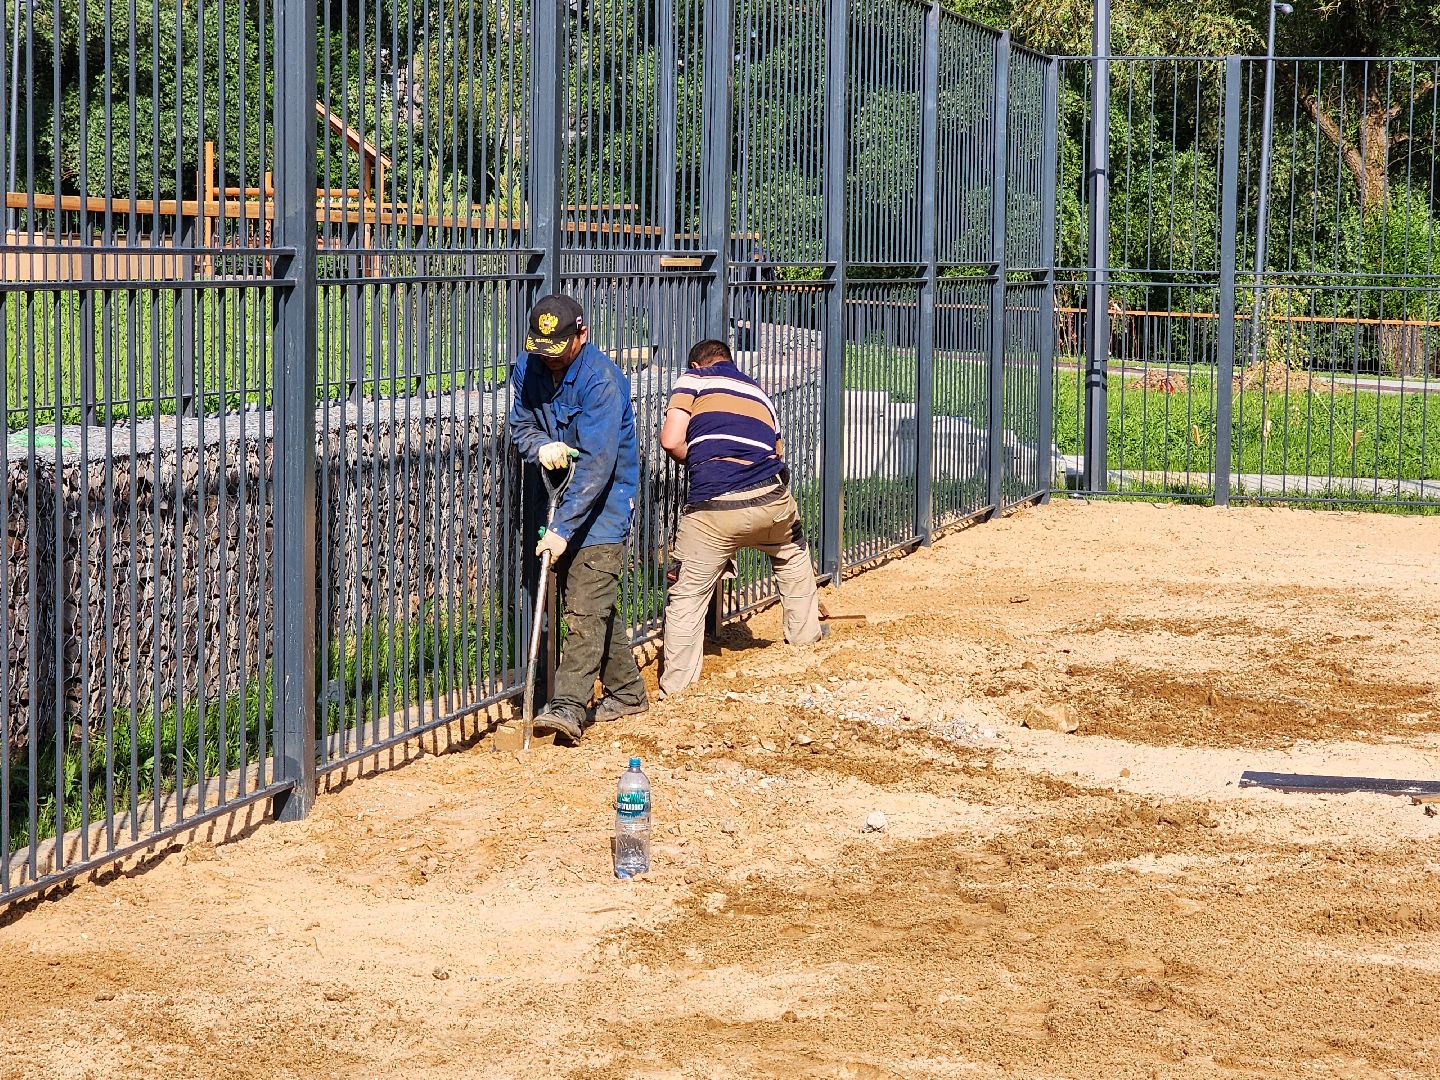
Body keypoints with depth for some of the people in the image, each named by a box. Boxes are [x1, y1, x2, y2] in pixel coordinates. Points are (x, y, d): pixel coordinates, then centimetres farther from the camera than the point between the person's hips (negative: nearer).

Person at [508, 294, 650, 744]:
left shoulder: (602, 379, -24)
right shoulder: (528, 369, -2)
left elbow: (596, 464, -29)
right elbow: (520, 426, 10)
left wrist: (562, 528, -32)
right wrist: (540, 445, -16)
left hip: (605, 505, -7)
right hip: (563, 497, 7)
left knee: (586, 608, -15)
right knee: (598, 604, 15)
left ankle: (568, 706, -21)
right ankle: (627, 690, 27)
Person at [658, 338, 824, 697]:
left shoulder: (693, 379, 12)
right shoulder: (759, 393, 27)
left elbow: (671, 440, -2)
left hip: (712, 510, -4)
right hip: (771, 500, 4)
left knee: (687, 597, 8)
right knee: (793, 556, 36)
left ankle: (675, 690, 6)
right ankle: (804, 633, 47)